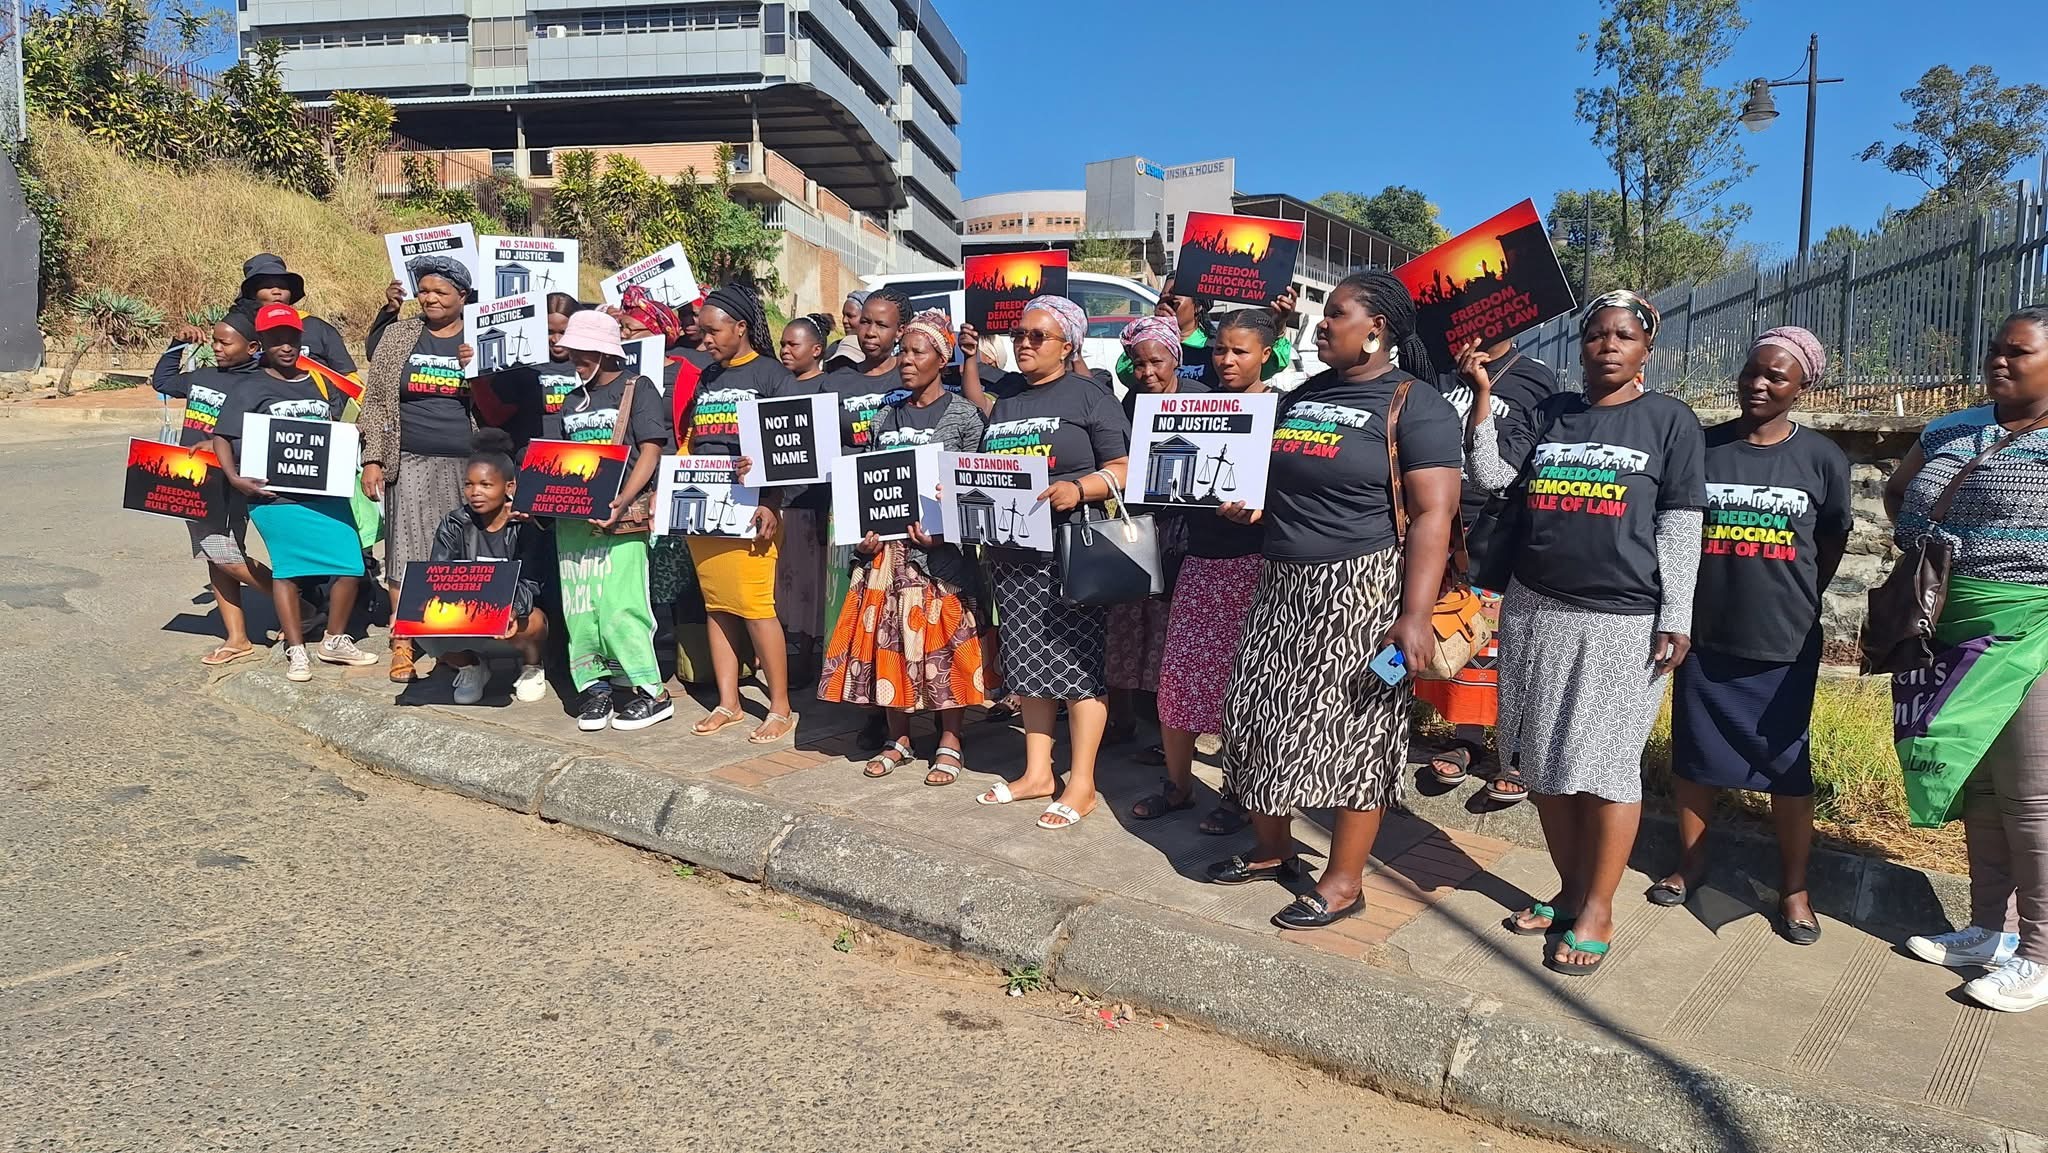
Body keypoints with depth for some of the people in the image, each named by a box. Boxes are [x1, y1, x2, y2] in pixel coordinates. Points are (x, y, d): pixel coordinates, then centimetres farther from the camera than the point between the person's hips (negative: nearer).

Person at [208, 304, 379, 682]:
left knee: (351, 563, -3)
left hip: (327, 491, 4)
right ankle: (296, 650, 10)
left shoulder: (321, 385, 16)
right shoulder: (250, 389, 5)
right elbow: (222, 438, 2)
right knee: (288, 566, 0)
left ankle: (335, 640, 15)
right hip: (276, 494, -3)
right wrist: (234, 477, -12)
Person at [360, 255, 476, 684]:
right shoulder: (397, 335, 8)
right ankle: (402, 642, 9)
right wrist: (372, 459, 1)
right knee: (406, 550, 0)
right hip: (410, 464, 1)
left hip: (467, 466, 0)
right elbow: (376, 399, 8)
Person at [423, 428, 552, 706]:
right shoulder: (453, 525, 1)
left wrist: (512, 610, -44)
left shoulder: (528, 526, -11)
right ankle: (470, 665, 9)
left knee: (530, 622, -37)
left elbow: (529, 582, -21)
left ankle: (532, 667, 3)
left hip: (511, 622, -3)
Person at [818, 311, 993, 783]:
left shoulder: (963, 415, -1)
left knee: (941, 639, -2)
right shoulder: (886, 416, 13)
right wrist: (864, 530, -1)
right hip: (887, 546, 5)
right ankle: (898, 739, 18)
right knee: (887, 637, 5)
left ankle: (949, 742, 9)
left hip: (940, 548, -4)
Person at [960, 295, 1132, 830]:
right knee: (1028, 664, 12)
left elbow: (1124, 469, -7)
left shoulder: (1089, 396, -1)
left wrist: (1078, 489, -24)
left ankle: (1081, 785, 7)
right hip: (1011, 551, 6)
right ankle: (1038, 773, 24)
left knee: (1077, 665, -1)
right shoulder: (1004, 396, 16)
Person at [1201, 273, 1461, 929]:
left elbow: (1432, 515, -16)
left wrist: (1415, 614, -23)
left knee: (1353, 727, -1)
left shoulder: (1414, 406, -8)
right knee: (1261, 715, 10)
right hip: (1285, 582, 8)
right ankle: (1271, 852, 29)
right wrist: (1249, 504, 2)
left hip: (1364, 589, -7)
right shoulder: (1301, 396, 14)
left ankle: (1344, 882, 13)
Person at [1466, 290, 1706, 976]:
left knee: (1606, 766, -1)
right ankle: (1569, 889, 25)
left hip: (1623, 621, -4)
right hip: (1536, 612, 4)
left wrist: (1676, 618, -6)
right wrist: (1483, 397, -4)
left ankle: (1596, 912, 13)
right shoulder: (1549, 414, 12)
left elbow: (1680, 527, -1)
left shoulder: (1669, 420, 3)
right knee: (1544, 760, 9)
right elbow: (1491, 478, 3)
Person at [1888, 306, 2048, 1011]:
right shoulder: (1950, 433, 11)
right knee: (1977, 785, 14)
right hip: (1955, 638, 6)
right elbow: (1896, 492, 27)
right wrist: (1924, 550, 13)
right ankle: (1990, 931, 26)